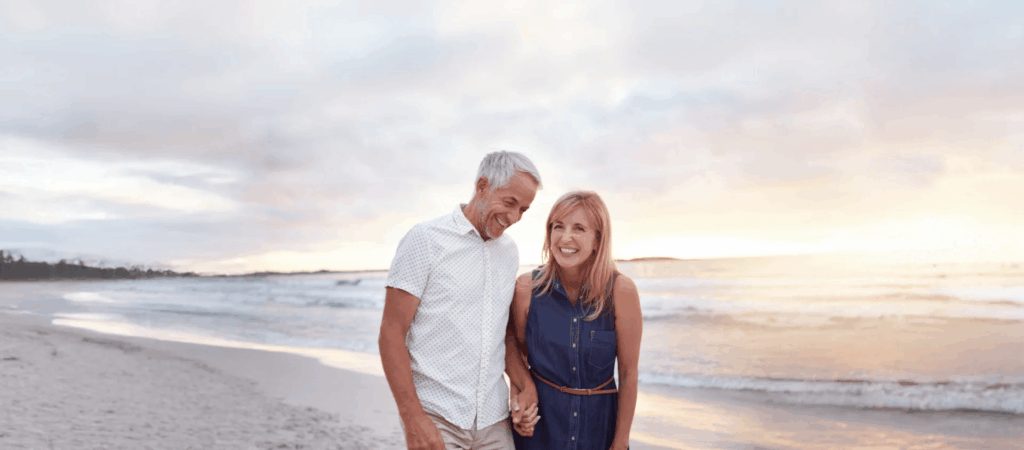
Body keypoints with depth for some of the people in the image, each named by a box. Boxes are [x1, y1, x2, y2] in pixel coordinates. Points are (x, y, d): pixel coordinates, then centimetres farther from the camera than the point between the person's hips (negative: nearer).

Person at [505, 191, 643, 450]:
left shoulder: (621, 291, -16)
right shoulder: (527, 289, -13)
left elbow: (628, 373, -8)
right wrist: (521, 394, -12)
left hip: (599, 422, 0)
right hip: (540, 421, 0)